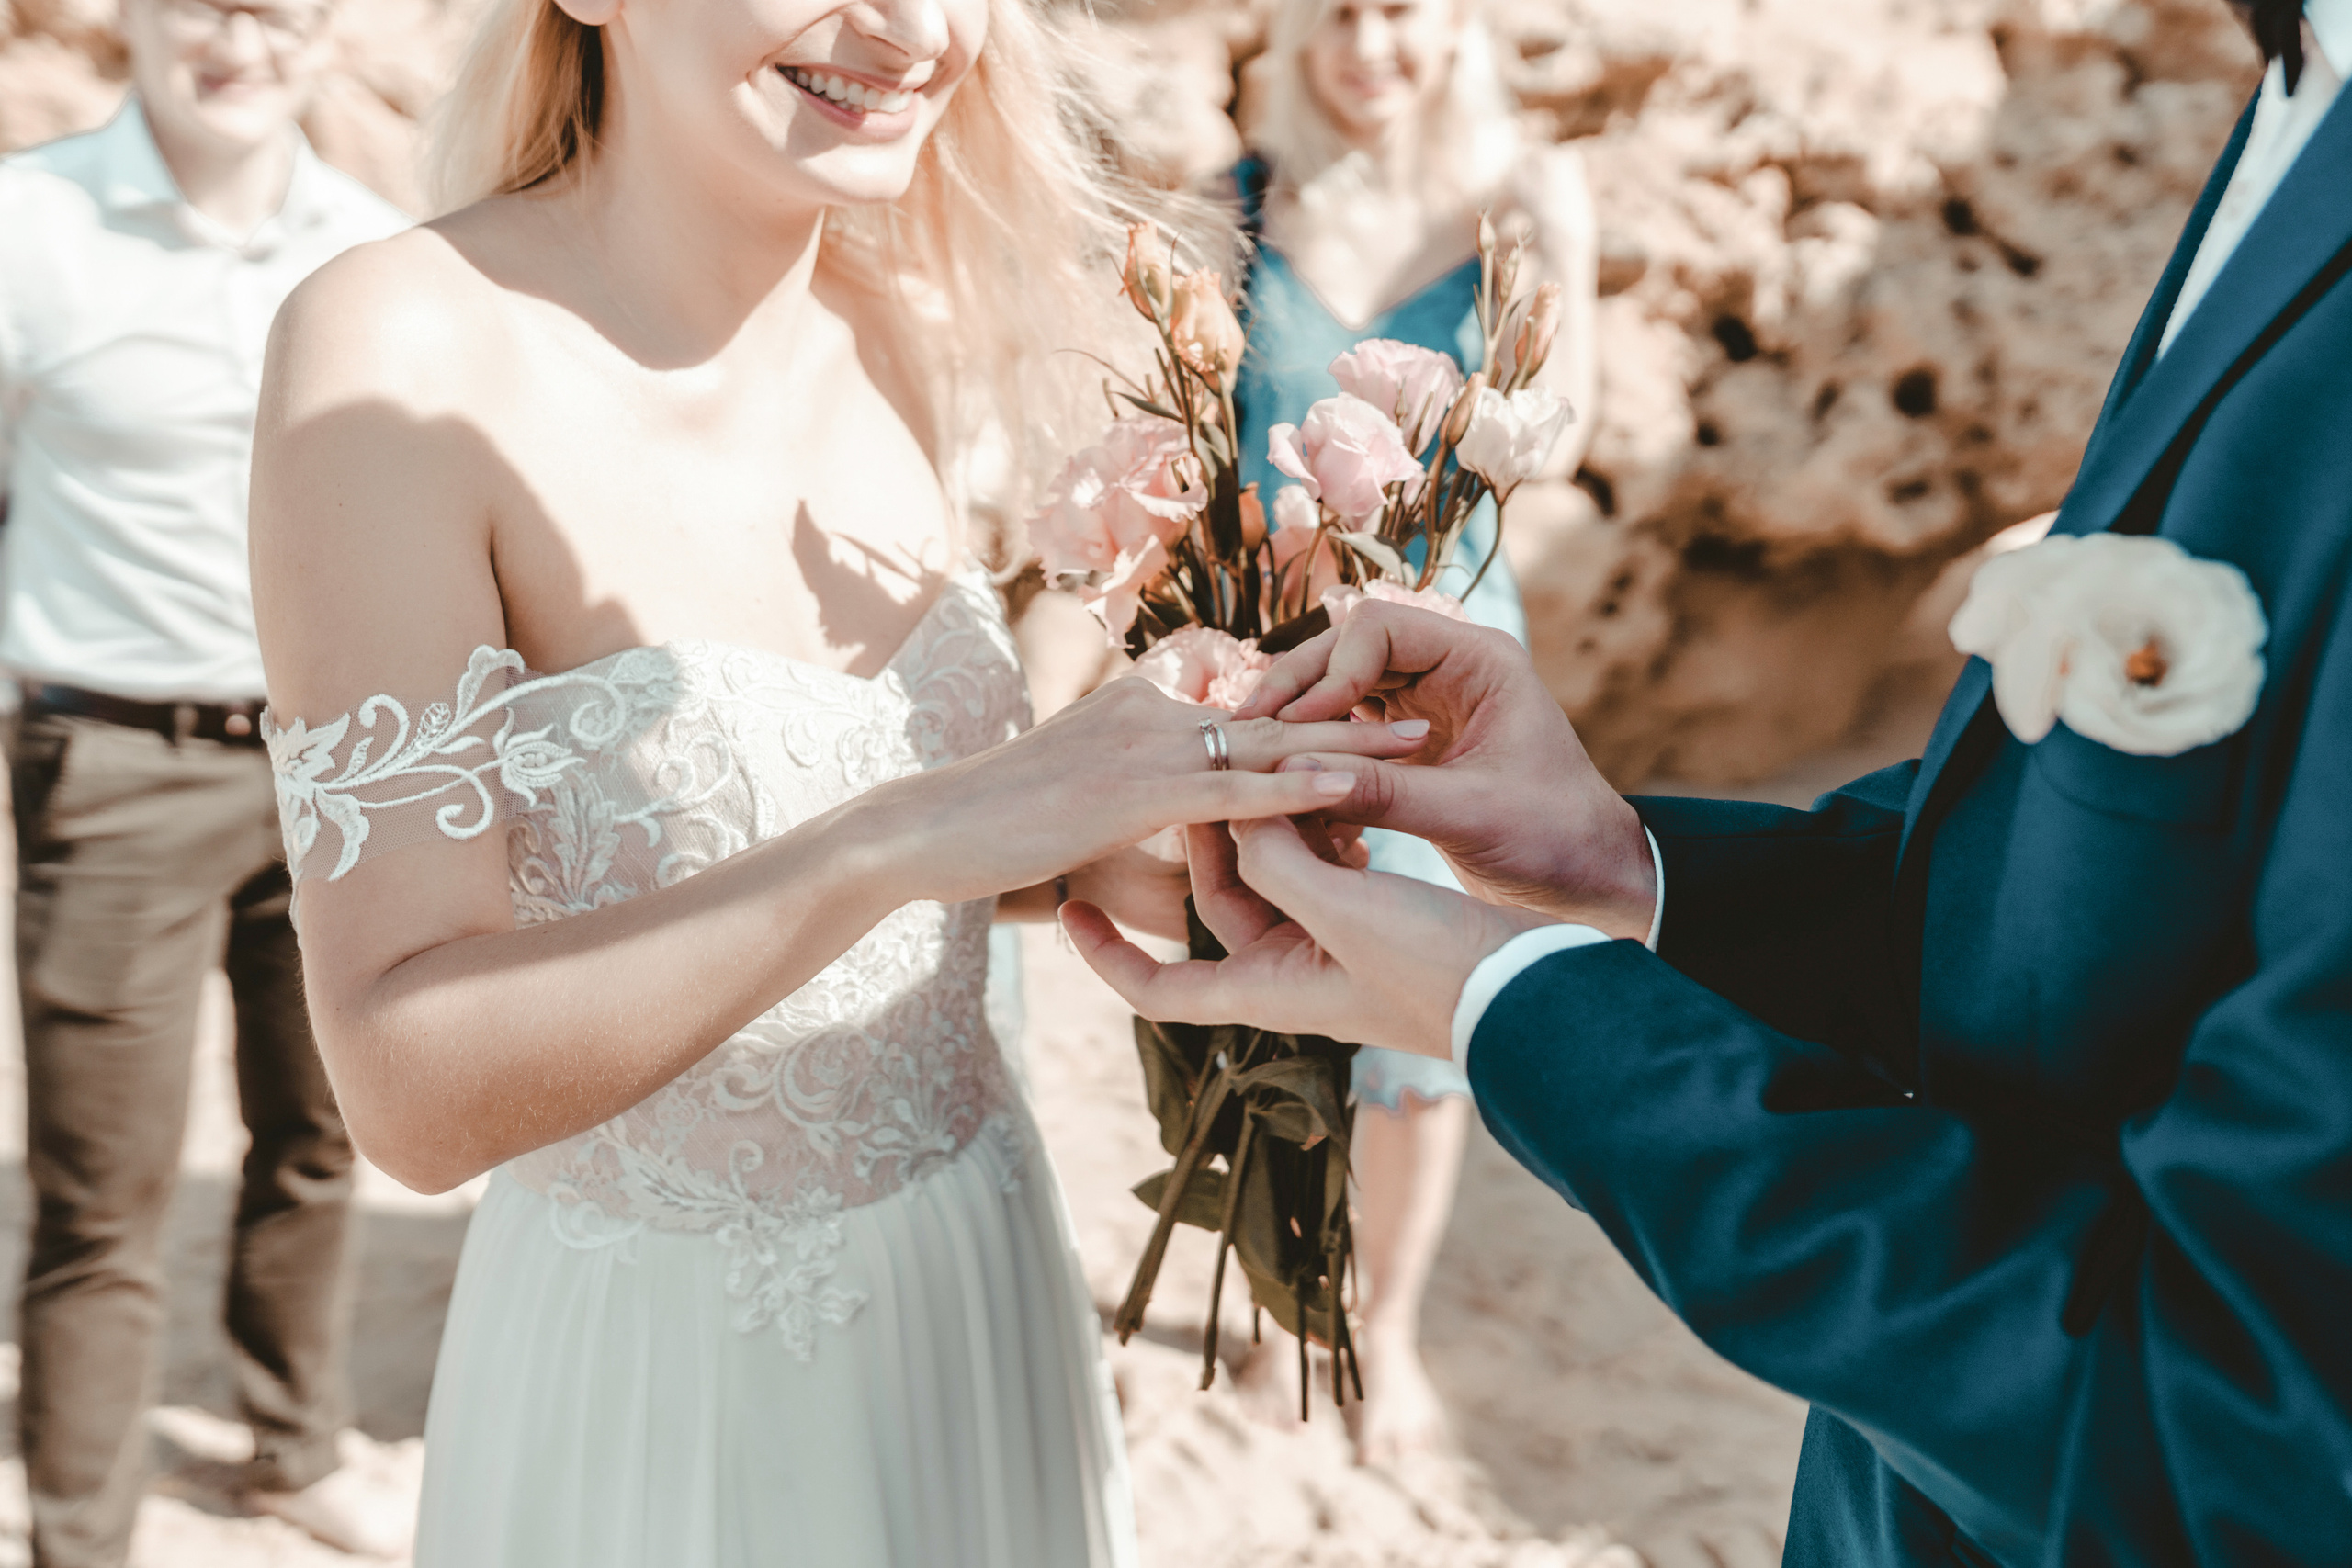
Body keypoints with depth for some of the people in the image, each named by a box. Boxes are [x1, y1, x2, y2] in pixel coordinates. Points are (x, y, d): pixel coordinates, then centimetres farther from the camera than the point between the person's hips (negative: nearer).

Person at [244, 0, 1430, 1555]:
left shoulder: (891, 331, -3)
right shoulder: (398, 346, -21)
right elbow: (415, 1087, -26)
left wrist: (1093, 848, -10)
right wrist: (913, 832, -36)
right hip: (651, 1382, -6)